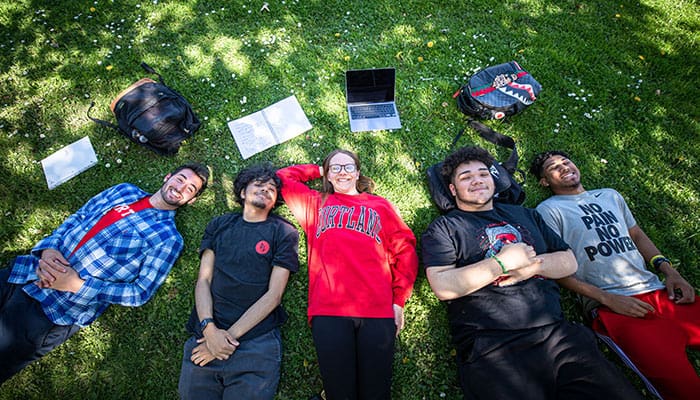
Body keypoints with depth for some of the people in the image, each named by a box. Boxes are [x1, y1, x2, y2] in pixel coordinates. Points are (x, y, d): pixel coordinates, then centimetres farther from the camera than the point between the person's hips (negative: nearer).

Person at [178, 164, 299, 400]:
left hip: (256, 343, -2)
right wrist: (209, 328, -9)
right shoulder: (219, 226, 12)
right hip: (206, 337, 3)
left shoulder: (284, 233, 2)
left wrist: (230, 335, -10)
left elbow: (274, 294, -4)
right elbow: (203, 280, 6)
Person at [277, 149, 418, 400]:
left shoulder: (380, 205, 18)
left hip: (378, 309, 1)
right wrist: (317, 171, 26)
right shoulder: (316, 203, 20)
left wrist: (400, 299, 3)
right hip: (328, 309, 0)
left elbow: (405, 250, 12)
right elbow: (282, 178, 22)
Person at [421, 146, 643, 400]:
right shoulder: (443, 228, 2)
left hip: (557, 333, 5)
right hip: (490, 348, -4)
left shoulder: (524, 215, 20)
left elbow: (569, 262, 17)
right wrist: (504, 262, -10)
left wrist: (530, 265, -4)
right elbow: (443, 288, -12)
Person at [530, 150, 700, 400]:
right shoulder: (549, 210, 0)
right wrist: (608, 299, -11)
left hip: (660, 292, 6)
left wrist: (668, 269, 7)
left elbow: (637, 235, 25)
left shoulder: (610, 195, 22)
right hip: (612, 308, -6)